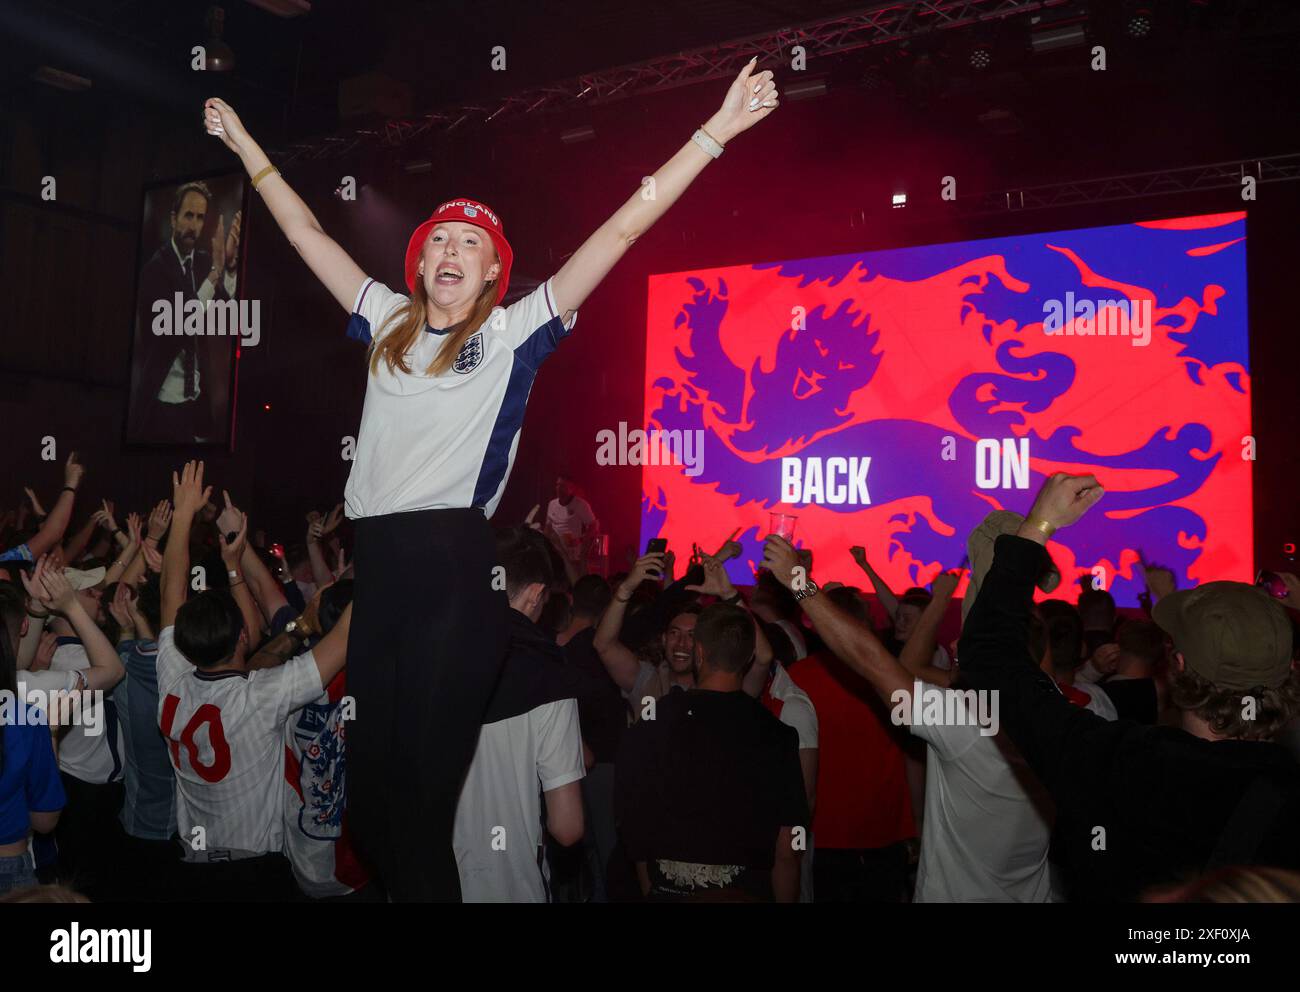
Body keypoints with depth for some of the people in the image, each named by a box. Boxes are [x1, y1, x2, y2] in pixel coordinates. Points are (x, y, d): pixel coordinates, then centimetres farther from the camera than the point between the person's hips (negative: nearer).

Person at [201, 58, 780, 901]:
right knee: (369, 785, 11)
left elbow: (622, 231, 0)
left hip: (456, 565, -5)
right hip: (378, 562, 5)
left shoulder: (516, 333, 4)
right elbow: (306, 231, 28)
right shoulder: (389, 323, 17)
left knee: (421, 796, -2)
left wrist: (715, 131, -1)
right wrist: (248, 147, 35)